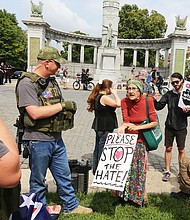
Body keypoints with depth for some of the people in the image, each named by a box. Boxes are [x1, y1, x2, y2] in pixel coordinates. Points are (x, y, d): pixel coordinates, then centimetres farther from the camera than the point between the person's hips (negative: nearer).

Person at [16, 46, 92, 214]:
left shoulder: (52, 82, 10)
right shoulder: (27, 83, -16)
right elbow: (35, 113, -27)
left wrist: (69, 109, -2)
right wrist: (62, 105, -19)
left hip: (56, 138, 8)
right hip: (38, 140, -8)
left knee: (64, 176, 19)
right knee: (38, 181, 11)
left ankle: (71, 206, 36)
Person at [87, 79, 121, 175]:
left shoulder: (97, 97, 13)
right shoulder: (104, 98, -18)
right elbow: (118, 104, -25)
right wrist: (114, 93, -14)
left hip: (99, 127, 11)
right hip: (104, 128, -11)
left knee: (98, 148, 17)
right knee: (103, 149, -4)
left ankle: (95, 170, 28)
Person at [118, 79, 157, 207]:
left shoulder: (148, 100, -11)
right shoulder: (125, 101, -5)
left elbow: (154, 123, -10)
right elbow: (126, 121, -9)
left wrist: (137, 127, -18)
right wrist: (123, 127, -31)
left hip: (141, 140, -2)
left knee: (139, 169, 7)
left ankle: (138, 196, 27)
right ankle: (124, 194, 27)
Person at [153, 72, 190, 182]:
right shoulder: (169, 94, 0)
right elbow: (159, 107, -1)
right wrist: (156, 101, -20)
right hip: (170, 126, 1)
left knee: (181, 150, 9)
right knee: (168, 148, 8)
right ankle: (167, 171, 21)